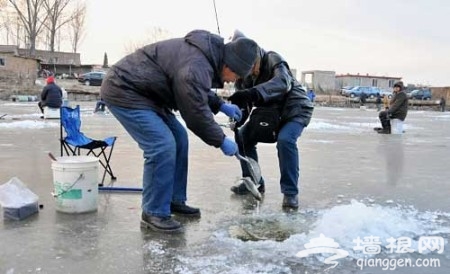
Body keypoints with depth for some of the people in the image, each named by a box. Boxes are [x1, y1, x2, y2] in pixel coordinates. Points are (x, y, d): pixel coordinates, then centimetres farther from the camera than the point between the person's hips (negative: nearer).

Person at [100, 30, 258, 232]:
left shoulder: (206, 55, 3)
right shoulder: (195, 67, -29)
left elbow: (196, 95, 19)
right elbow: (196, 114, -23)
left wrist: (221, 105, 7)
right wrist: (221, 141, -11)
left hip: (143, 92, 10)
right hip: (123, 91, -10)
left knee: (179, 139, 8)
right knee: (162, 146, -19)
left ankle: (175, 201, 17)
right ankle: (154, 214, -7)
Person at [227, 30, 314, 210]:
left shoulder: (273, 59, -26)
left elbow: (283, 82, -46)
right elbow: (242, 102, -10)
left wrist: (253, 93, -62)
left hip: (295, 109, -7)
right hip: (269, 112, 7)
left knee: (285, 139, -32)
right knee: (243, 136, -2)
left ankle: (290, 192, -22)